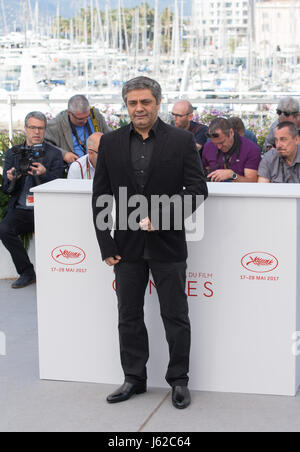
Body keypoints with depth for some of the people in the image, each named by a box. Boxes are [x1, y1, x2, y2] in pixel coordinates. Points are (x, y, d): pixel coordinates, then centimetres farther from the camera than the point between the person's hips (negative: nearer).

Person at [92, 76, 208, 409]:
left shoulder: (182, 141, -2)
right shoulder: (111, 143, 5)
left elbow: (197, 188, -6)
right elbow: (100, 197, 5)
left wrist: (160, 216, -17)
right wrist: (106, 245, -1)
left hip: (167, 245, -3)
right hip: (127, 246, 3)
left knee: (176, 317, 6)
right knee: (129, 317, 12)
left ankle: (179, 380, 20)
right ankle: (134, 378, 25)